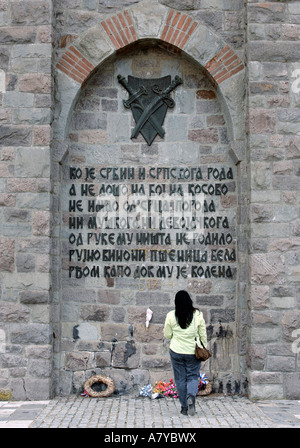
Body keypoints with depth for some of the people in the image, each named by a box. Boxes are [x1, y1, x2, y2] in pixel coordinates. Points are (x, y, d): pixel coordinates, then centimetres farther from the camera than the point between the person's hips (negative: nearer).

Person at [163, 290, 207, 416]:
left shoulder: (171, 316, -9)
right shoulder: (198, 315, -6)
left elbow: (167, 335, 1)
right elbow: (203, 335, 0)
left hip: (176, 352, 0)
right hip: (193, 352, 0)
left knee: (180, 379, 10)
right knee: (193, 376, 11)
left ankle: (184, 407, 14)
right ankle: (191, 396, -17)